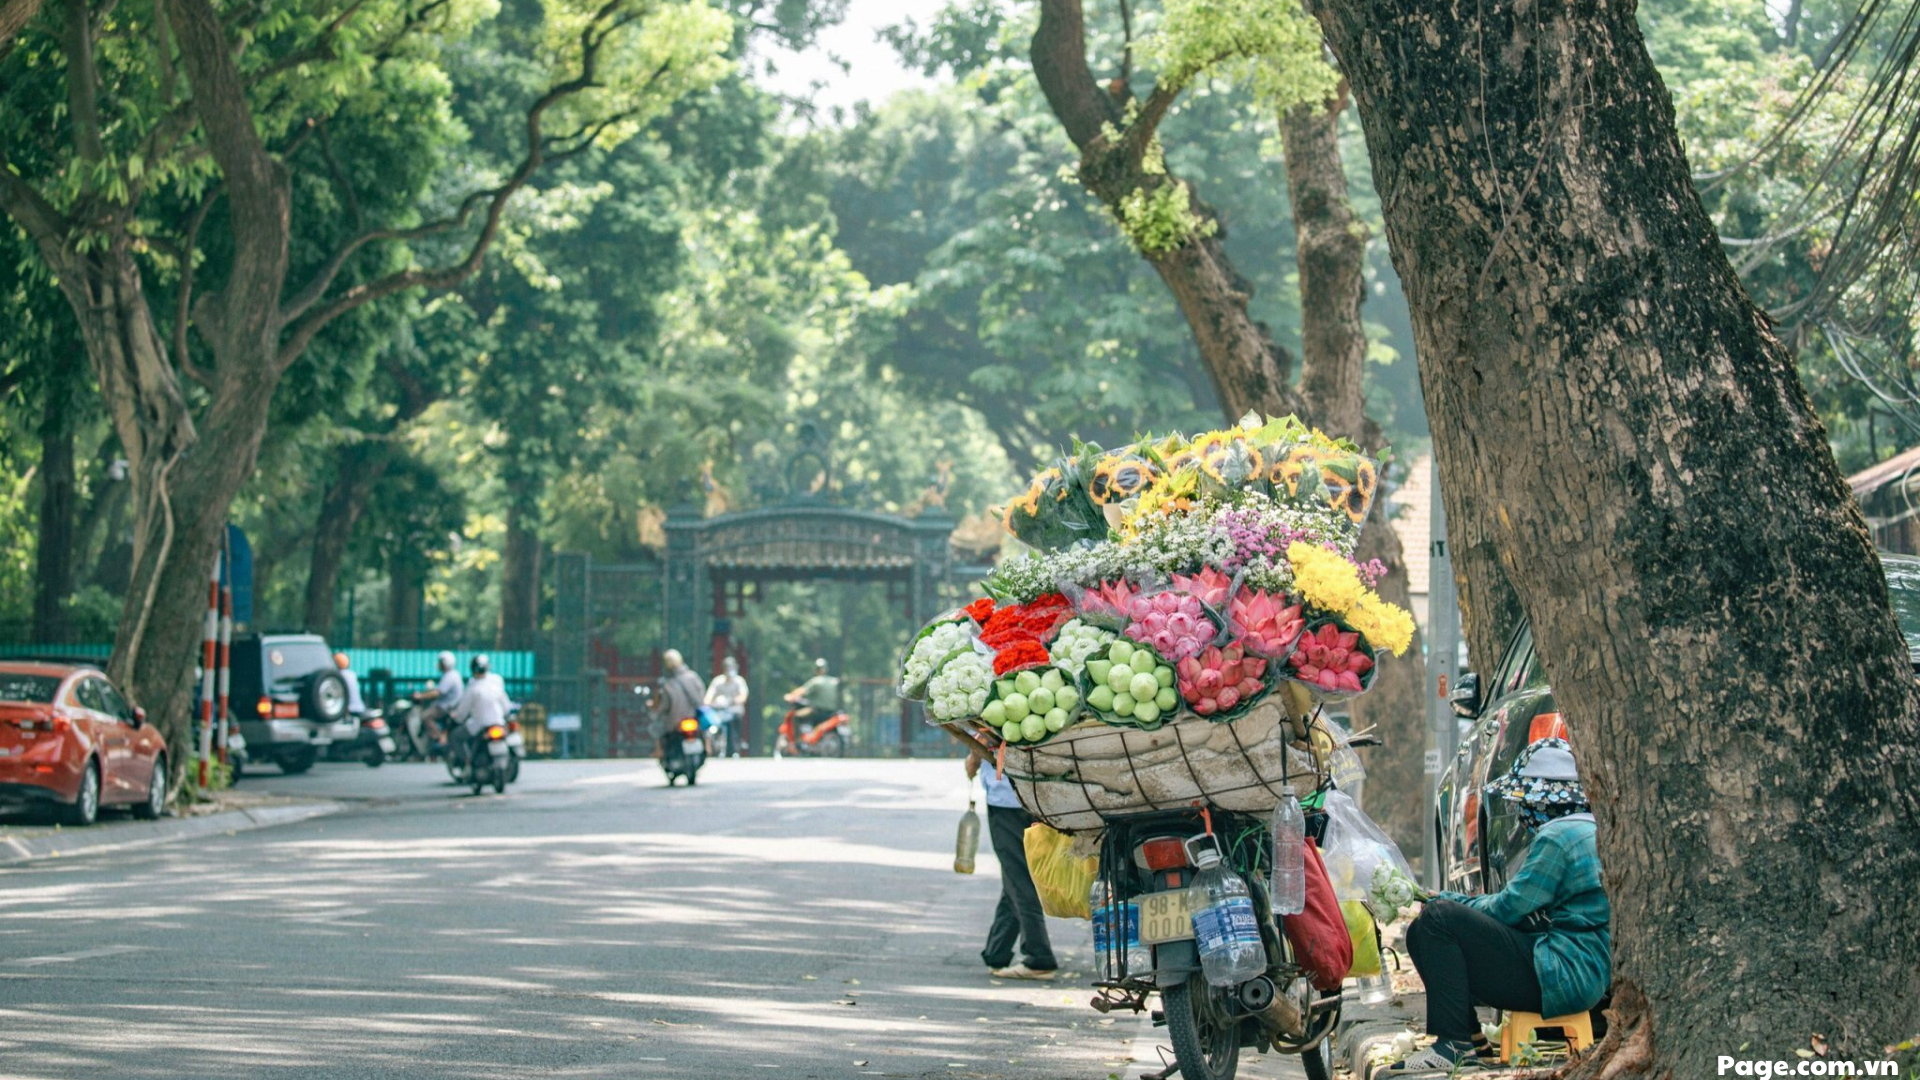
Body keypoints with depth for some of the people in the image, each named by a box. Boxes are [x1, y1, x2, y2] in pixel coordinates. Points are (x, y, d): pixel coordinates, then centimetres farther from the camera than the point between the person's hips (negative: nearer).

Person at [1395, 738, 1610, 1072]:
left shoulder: (1560, 838, -15)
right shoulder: (1586, 832, 18)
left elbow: (1508, 908, -14)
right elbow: (1521, 904, 19)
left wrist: (1448, 903, 3)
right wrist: (1452, 901, 13)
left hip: (1561, 978, -11)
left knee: (1439, 919, -18)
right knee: (1421, 933, 10)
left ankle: (1455, 1045, -18)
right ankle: (1473, 1044, 12)